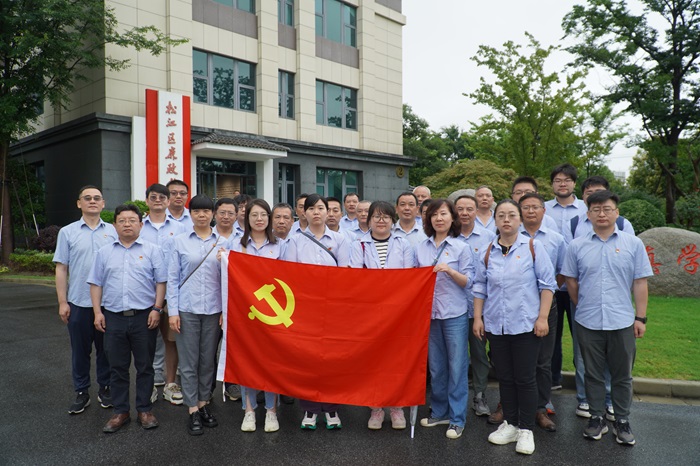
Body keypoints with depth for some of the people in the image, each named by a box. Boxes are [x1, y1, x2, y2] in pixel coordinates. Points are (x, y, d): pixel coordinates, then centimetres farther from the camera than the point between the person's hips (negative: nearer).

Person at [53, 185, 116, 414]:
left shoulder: (113, 231, 4)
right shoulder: (67, 232, 2)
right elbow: (61, 269, 1)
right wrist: (62, 302, -3)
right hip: (78, 302, 0)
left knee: (106, 349, 10)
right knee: (80, 350, 9)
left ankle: (105, 389, 25)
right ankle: (81, 393, 23)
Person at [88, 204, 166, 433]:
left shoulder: (152, 250, 2)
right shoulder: (104, 252, 10)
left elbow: (161, 281, 0)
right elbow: (96, 284, 10)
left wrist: (157, 308, -8)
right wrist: (97, 312, 2)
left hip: (144, 317, -2)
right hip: (113, 317, 2)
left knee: (145, 366, 7)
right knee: (117, 367, 10)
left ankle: (145, 410, 20)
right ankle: (120, 411, 22)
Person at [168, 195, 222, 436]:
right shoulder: (180, 241, 3)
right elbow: (172, 278, 2)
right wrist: (172, 311, -3)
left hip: (214, 309, 1)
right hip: (187, 309, -1)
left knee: (208, 359, 10)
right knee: (189, 361, 4)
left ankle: (203, 404, 25)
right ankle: (193, 410, 15)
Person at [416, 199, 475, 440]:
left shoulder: (461, 247, -2)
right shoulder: (420, 248, 8)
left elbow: (468, 281, -5)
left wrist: (449, 270, -20)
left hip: (454, 314, -3)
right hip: (429, 312, 3)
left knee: (457, 366, 2)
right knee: (435, 365, 12)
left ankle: (457, 418, 13)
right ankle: (439, 411, 27)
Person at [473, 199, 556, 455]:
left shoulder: (533, 247, -3)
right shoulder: (487, 252, 6)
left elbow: (547, 284, -4)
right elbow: (480, 287, 11)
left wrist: (542, 318, -9)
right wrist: (477, 317, 5)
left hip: (526, 324, -3)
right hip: (496, 325, 3)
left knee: (525, 378, 4)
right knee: (504, 377, 12)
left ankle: (526, 429, 18)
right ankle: (510, 424, 27)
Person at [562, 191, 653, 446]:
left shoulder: (633, 243, 0)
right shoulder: (577, 246, 1)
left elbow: (640, 283, 1)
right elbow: (571, 281, 9)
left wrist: (640, 317, -1)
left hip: (622, 322, 0)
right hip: (588, 323, 1)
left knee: (622, 375, 11)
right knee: (593, 374, 13)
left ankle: (622, 421, 27)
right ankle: (596, 418, 27)